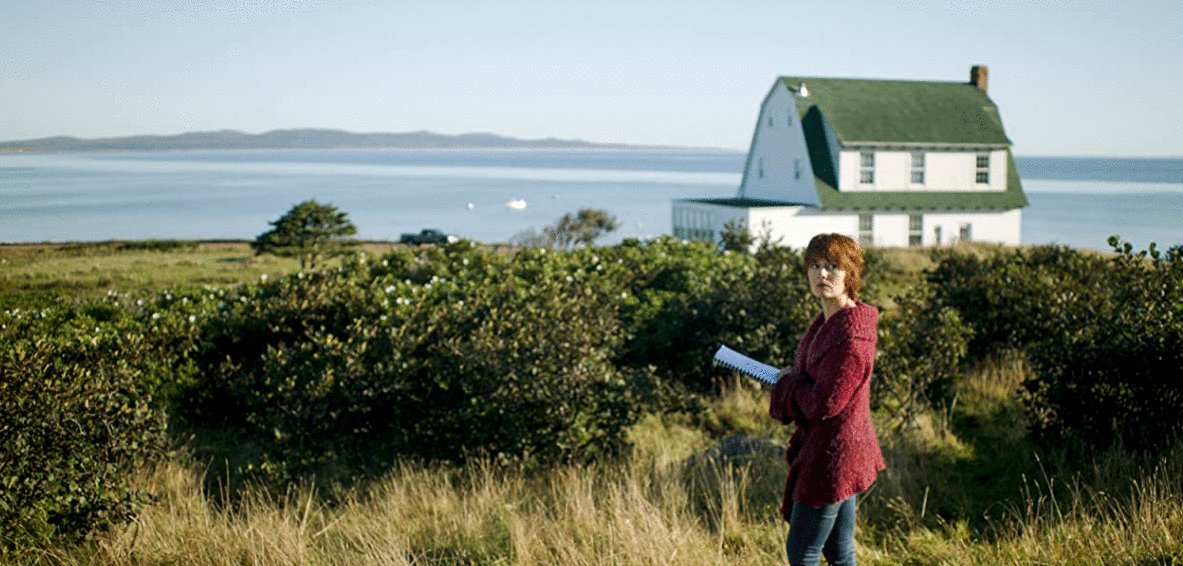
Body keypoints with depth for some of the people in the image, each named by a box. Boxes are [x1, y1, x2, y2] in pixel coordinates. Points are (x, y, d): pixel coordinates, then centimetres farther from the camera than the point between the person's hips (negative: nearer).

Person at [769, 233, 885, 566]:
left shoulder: (850, 333, -23)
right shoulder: (828, 320, 8)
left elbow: (825, 403, -26)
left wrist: (787, 383, -8)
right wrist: (792, 380, 0)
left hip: (833, 454, -10)